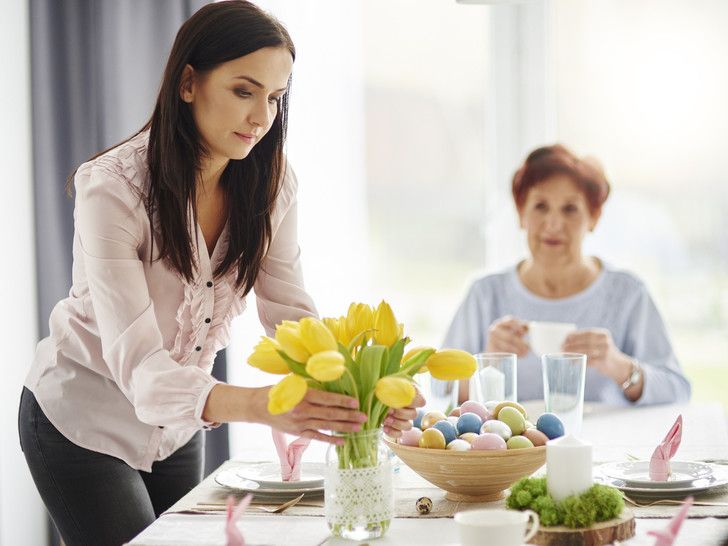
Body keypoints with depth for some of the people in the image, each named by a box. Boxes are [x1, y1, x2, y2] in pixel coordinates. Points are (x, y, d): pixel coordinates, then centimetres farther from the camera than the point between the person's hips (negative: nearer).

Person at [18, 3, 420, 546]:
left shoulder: (271, 182, -10)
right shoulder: (113, 188, -28)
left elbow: (291, 315, -12)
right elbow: (137, 363, -35)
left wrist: (356, 392, -33)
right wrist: (257, 404, -52)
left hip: (177, 429, 5)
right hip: (84, 424, -5)